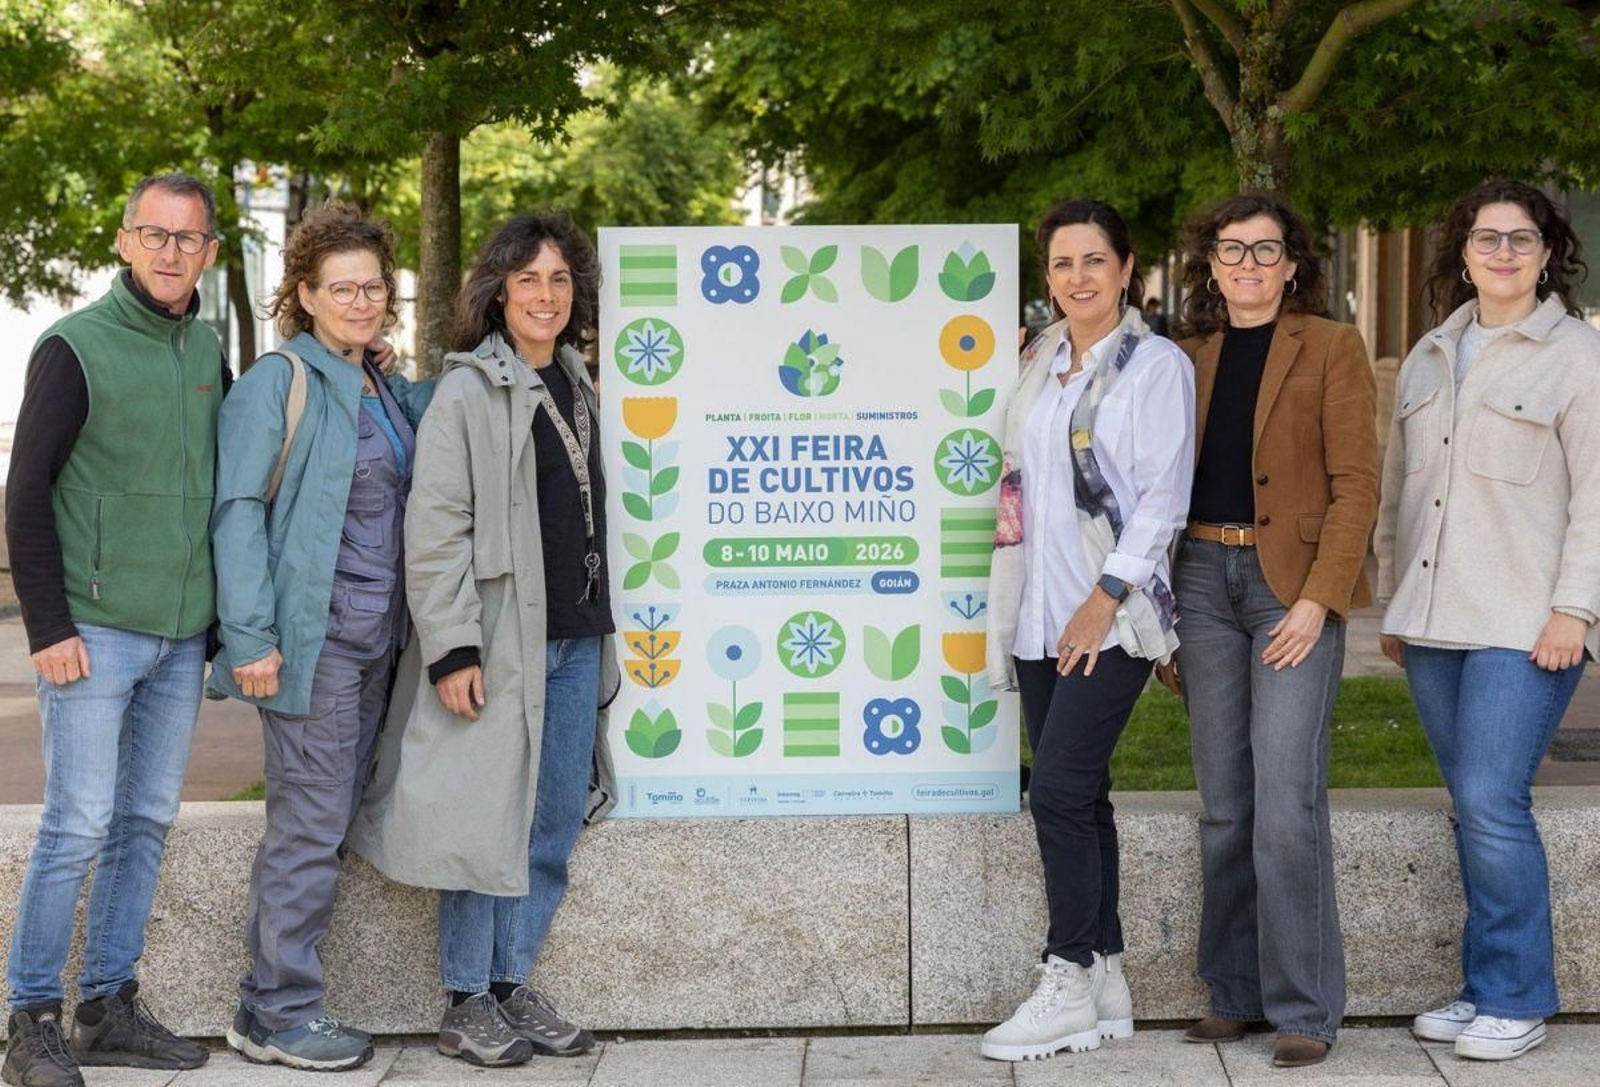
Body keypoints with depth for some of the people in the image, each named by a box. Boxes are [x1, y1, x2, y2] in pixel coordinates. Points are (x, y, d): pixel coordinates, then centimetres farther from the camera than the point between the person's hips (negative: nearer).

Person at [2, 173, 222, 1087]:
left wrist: (226, 613, 12)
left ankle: (110, 1009, 21)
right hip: (95, 632, -6)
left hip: (183, 636, 6)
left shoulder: (208, 350, 9)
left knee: (148, 821, 10)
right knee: (79, 826, -5)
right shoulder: (76, 346, -8)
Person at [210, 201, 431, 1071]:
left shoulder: (386, 392, 15)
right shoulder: (278, 381, -8)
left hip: (375, 638, 8)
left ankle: (275, 1002, 19)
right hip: (311, 636, -8)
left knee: (329, 819, 10)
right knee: (310, 822, -4)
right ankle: (279, 1013, 6)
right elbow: (239, 509, -12)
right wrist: (250, 636, -18)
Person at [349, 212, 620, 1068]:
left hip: (575, 642, 7)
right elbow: (434, 530, -13)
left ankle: (512, 986, 23)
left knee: (555, 827, 10)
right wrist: (451, 649, -19)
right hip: (502, 642, -7)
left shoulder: (575, 387, 15)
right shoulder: (466, 393, -8)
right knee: (489, 823, -2)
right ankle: (466, 1003, 11)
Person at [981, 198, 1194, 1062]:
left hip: (1113, 614, -6)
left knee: (1059, 789, -12)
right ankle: (1105, 986, 16)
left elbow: (1163, 496, -10)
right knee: (1078, 795, 8)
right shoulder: (1038, 364, 15)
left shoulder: (1156, 365, -4)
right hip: (1041, 615, 6)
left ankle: (1069, 986, -3)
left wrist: (1107, 594, -16)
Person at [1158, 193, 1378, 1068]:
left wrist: (1317, 600, -15)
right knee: (1223, 801, 7)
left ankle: (1303, 1008, 0)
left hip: (1294, 584, -4)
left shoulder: (1331, 349, 0)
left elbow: (1355, 485, -5)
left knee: (1285, 798, -10)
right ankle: (1233, 993, 17)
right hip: (1203, 578, 4)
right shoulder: (1189, 358, 13)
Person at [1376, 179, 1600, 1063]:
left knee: (1492, 803, -11)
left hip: (1523, 626, -6)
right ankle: (1485, 990, 18)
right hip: (1432, 625, 6)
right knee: (1473, 808, 9)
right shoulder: (1428, 358, 16)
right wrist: (1393, 603, 16)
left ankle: (1516, 1001, 1)